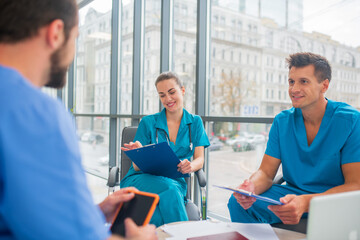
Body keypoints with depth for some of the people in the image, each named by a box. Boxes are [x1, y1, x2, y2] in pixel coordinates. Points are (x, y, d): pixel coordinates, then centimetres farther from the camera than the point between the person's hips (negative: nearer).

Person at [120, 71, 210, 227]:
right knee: (169, 189, -36)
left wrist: (190, 166, -19)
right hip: (142, 179, 0)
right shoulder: (148, 123, 8)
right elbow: (137, 166, 5)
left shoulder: (195, 122, 14)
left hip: (176, 181, 1)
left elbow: (199, 159, 6)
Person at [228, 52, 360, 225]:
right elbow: (266, 173, -1)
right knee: (238, 202, -18)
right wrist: (251, 186, -27)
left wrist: (305, 203, -35)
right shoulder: (282, 121, 1)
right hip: (293, 193, 4)